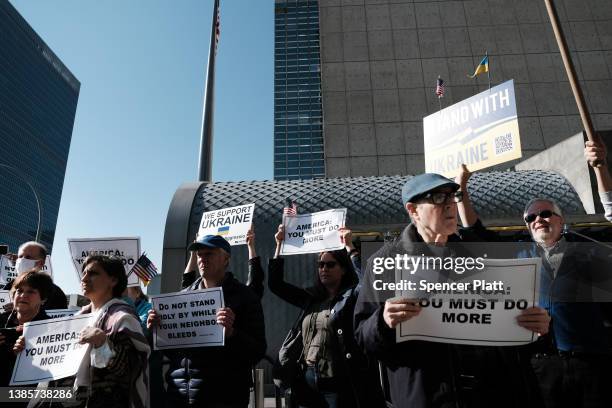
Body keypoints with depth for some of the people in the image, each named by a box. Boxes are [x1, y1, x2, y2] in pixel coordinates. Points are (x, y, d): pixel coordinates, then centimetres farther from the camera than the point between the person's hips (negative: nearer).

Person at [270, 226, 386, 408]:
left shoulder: (352, 296, -4)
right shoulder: (310, 298, 10)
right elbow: (275, 283, 11)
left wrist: (350, 246, -22)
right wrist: (279, 245, 6)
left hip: (339, 383, -5)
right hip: (309, 381, 5)